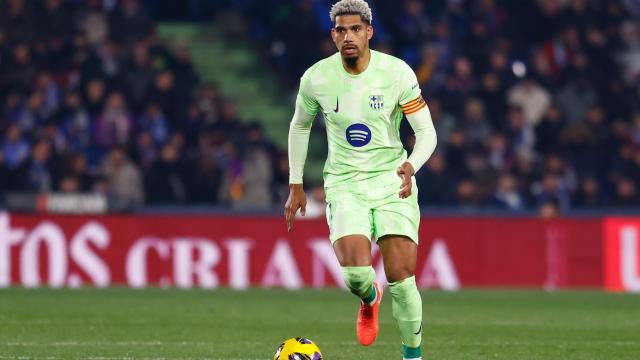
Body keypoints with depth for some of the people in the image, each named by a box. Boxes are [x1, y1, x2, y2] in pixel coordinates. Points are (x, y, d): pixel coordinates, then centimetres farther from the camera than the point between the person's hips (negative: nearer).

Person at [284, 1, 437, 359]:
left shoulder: (396, 72, -9)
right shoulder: (316, 78, -4)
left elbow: (427, 132, -6)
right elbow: (299, 126, 15)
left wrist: (411, 165, -27)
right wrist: (296, 186, 16)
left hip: (393, 182, 0)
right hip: (344, 185, 0)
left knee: (402, 279, -10)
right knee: (356, 273, -21)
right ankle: (370, 300, 17)